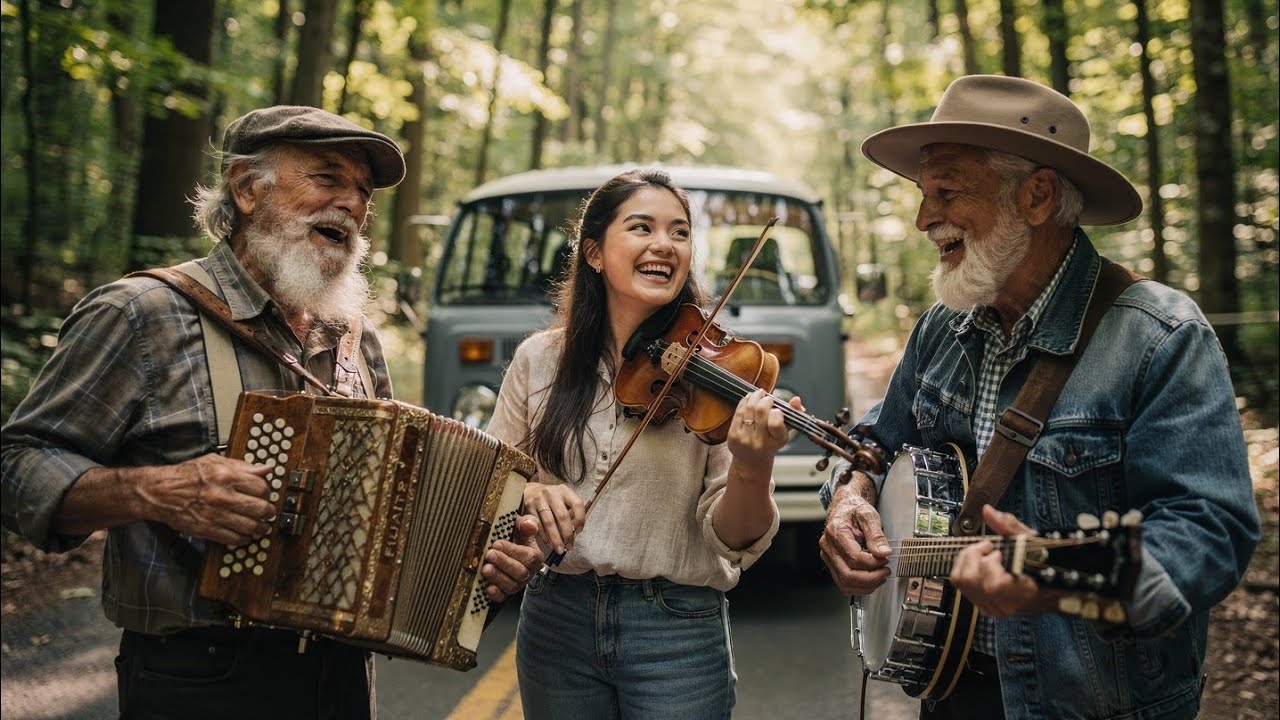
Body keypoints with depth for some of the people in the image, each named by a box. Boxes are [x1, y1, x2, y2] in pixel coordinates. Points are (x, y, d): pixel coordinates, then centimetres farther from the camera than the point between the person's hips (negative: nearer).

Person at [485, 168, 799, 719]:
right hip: (556, 619, 2)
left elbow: (732, 539, -10)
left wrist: (752, 469, -30)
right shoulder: (540, 359, 0)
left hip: (677, 630, -2)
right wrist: (526, 492, -13)